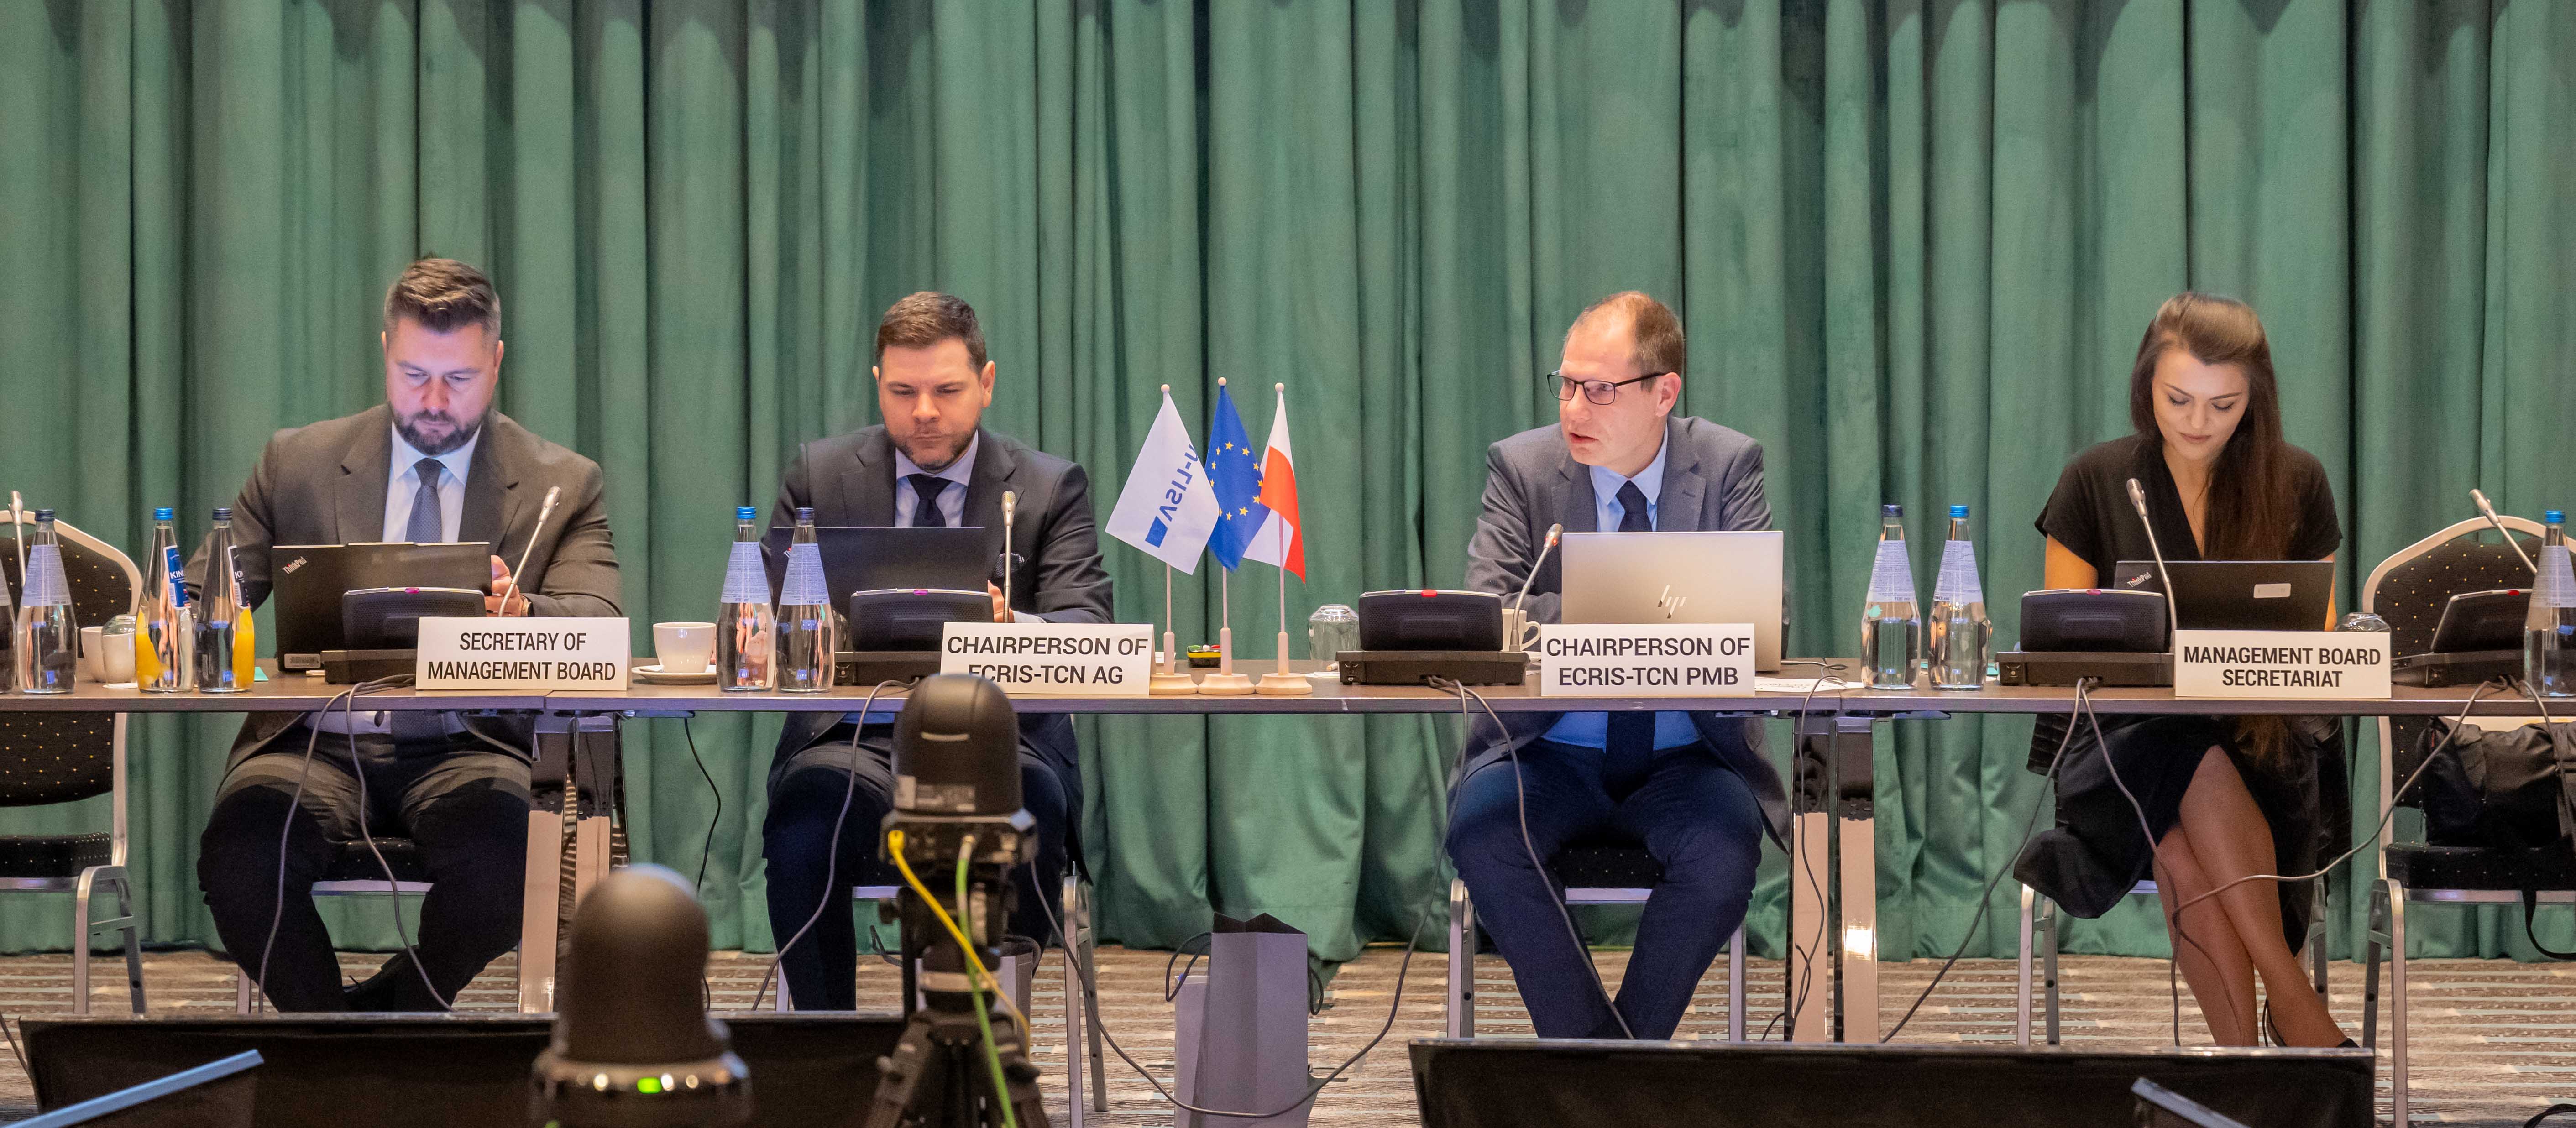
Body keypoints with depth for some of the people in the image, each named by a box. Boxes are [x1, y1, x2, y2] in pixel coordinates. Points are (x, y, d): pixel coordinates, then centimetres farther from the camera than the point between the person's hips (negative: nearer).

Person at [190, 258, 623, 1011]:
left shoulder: (561, 485, 9)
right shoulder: (298, 463, 13)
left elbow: (598, 625, -5)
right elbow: (200, 597, 10)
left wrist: (520, 611, -28)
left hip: (467, 750, -1)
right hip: (318, 744, 1)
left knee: (502, 856, -35)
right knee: (238, 855, -31)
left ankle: (402, 1006, -2)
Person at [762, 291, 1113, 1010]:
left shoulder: (1052, 487, 8)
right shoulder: (820, 475, 12)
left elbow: (1088, 632, -4)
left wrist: (1009, 627, -28)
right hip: (859, 739, 1)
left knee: (1029, 825, -34)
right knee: (803, 830, -32)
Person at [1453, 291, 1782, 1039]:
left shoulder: (1728, 465, 1)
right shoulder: (1522, 466, 0)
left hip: (1686, 759, 0)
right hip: (1551, 753, 1)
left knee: (1723, 847, -32)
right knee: (1481, 833, -30)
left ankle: (1632, 1047, -13)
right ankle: (1597, 1053, -18)